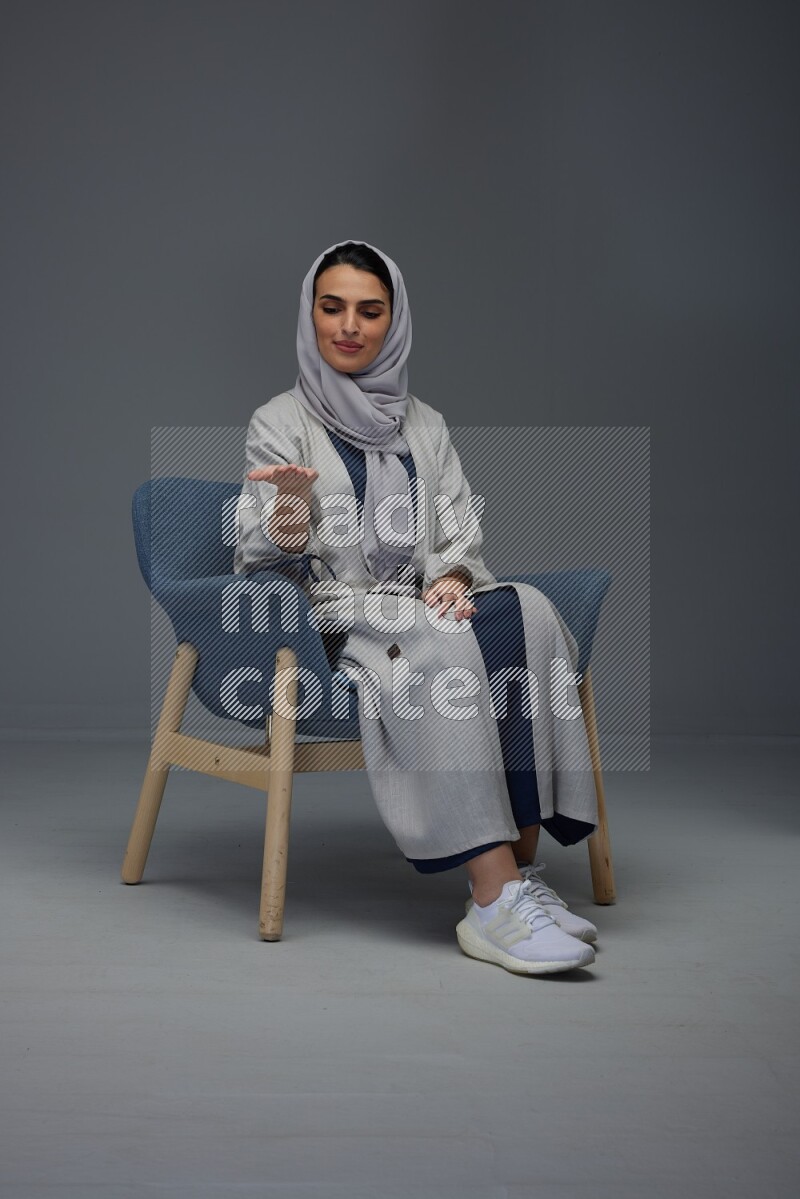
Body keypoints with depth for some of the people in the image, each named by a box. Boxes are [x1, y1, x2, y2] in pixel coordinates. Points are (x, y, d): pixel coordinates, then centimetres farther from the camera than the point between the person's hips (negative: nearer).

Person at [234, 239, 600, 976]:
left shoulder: (425, 425, 18)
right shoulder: (281, 423, 6)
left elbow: (461, 538, 12)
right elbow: (270, 563, -3)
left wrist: (453, 578, -11)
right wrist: (291, 506, -26)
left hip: (424, 613, 4)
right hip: (331, 623, -4)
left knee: (528, 613, -28)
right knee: (441, 648, -36)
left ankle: (521, 867, -30)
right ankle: (495, 902, -40)